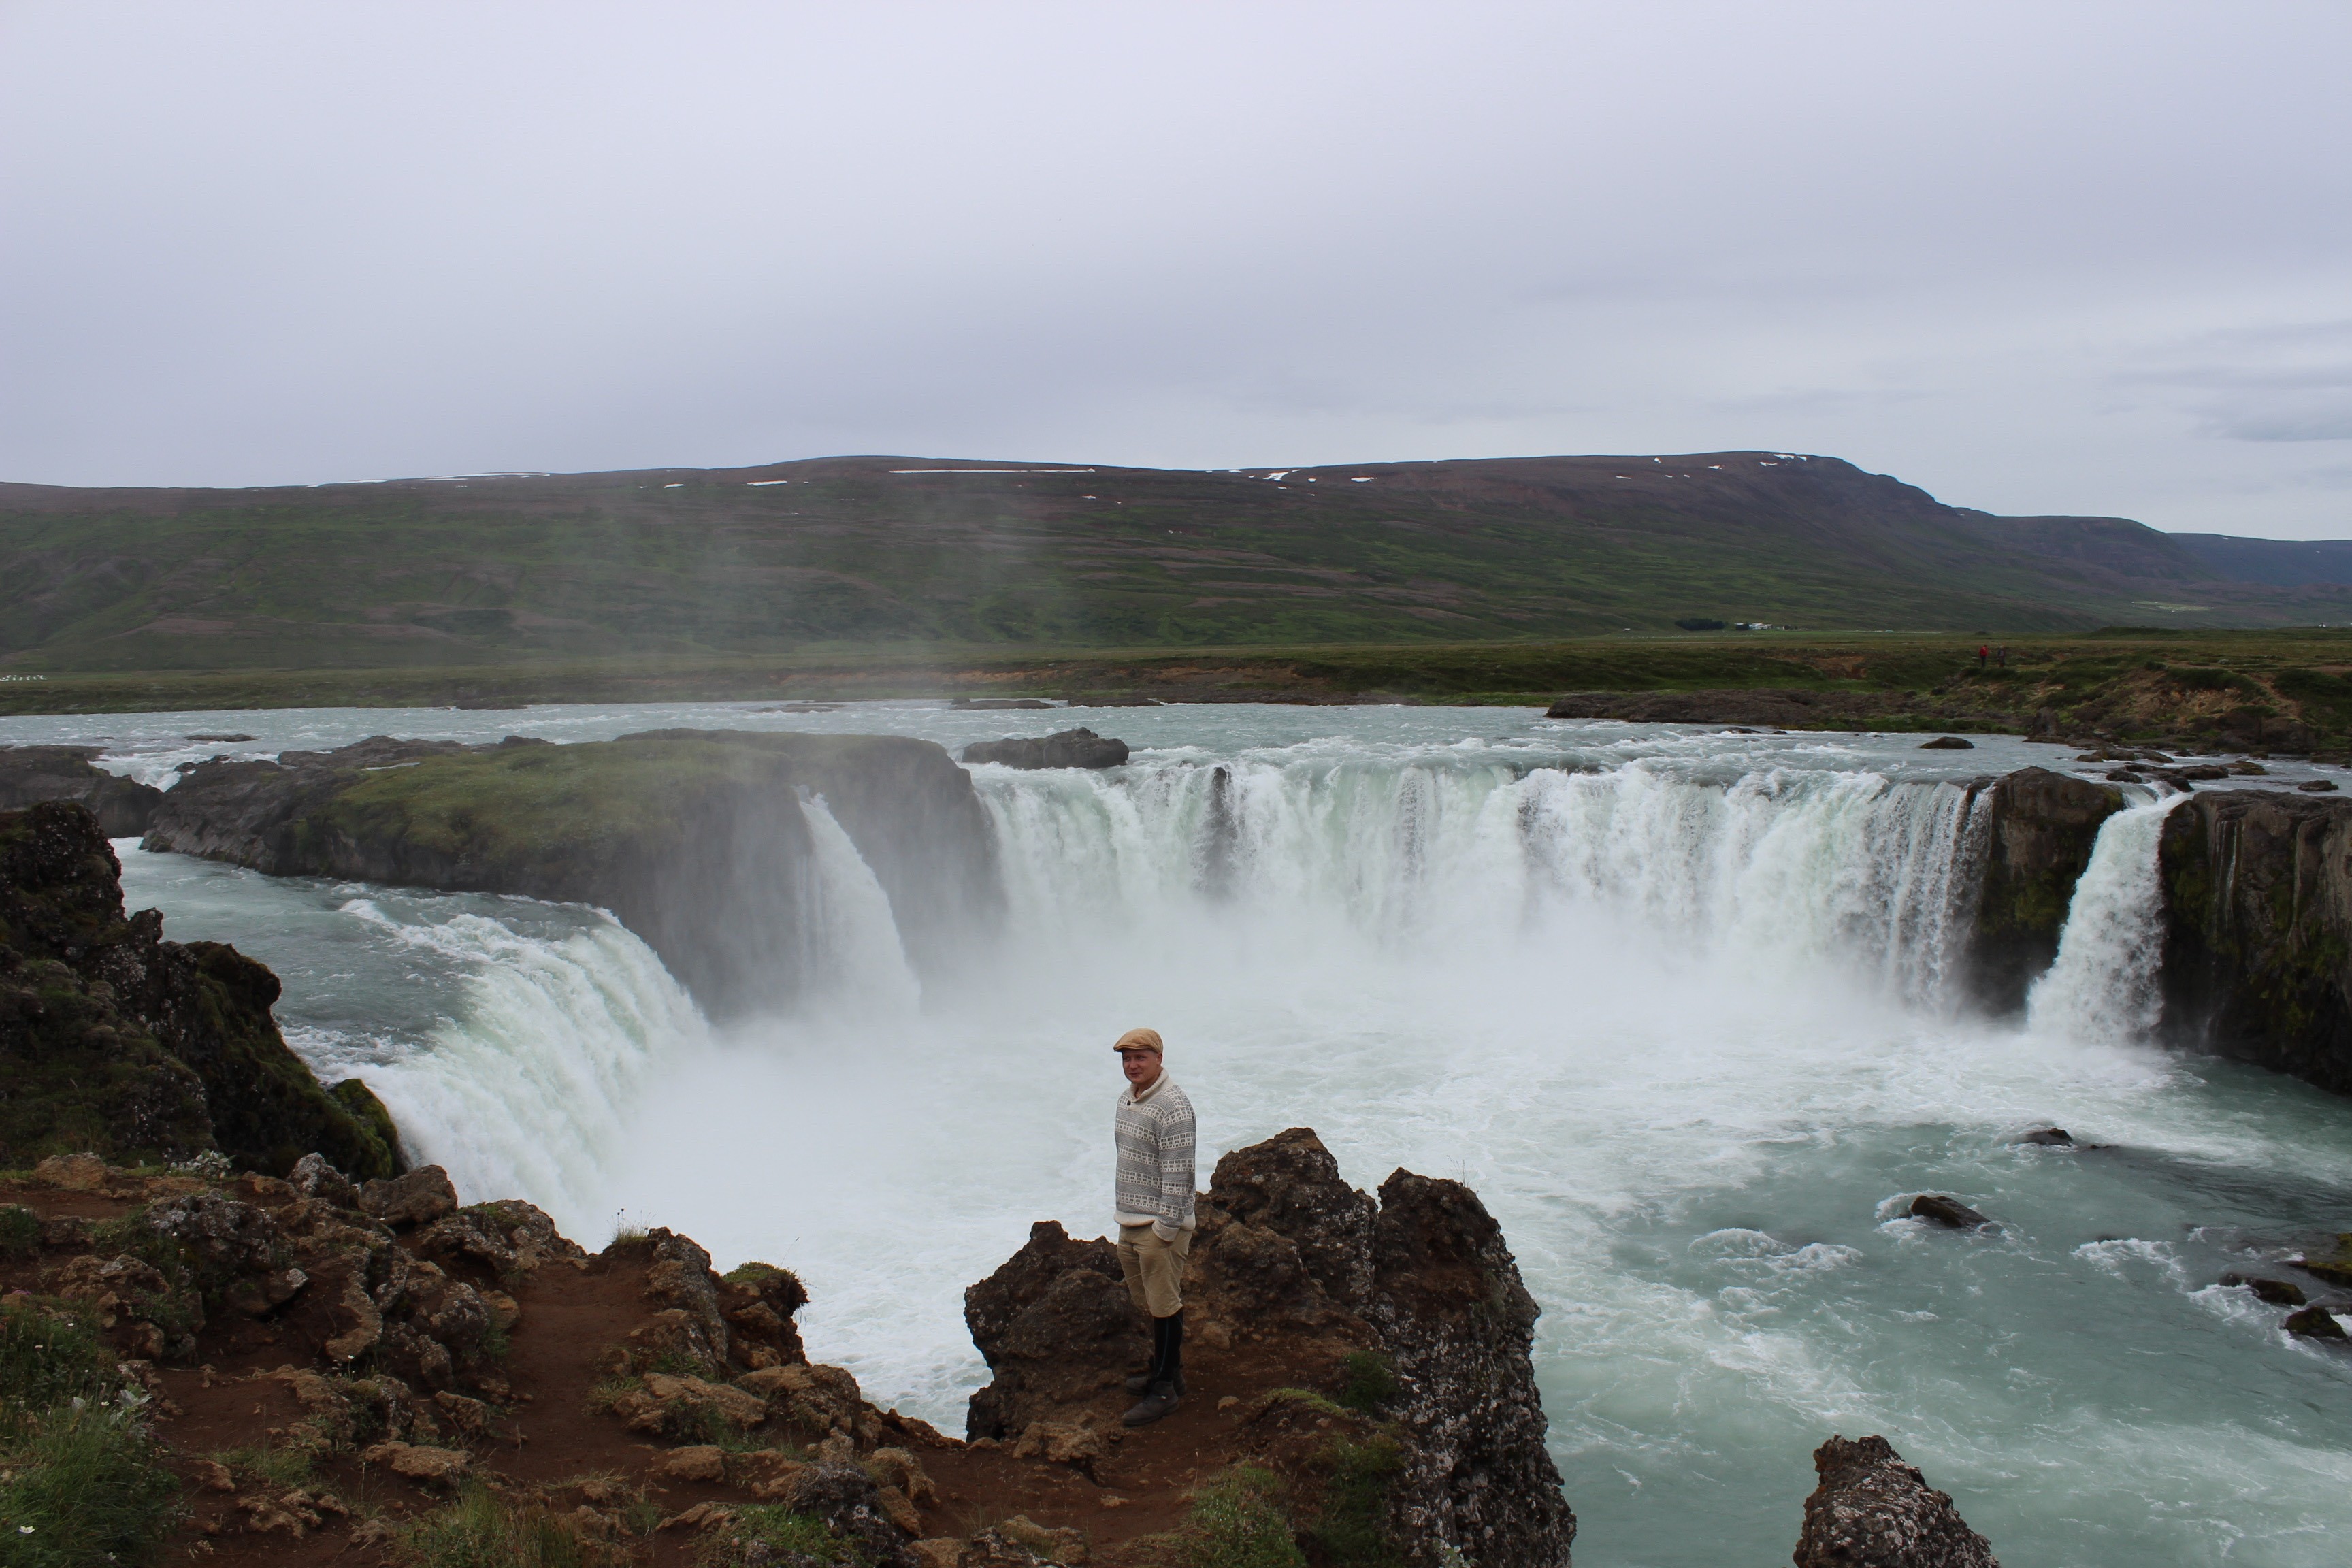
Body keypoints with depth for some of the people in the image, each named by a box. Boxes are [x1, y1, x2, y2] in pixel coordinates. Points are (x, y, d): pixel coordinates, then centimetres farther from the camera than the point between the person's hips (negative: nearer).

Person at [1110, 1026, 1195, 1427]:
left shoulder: (1172, 1107, -19)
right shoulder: (1127, 1099, 10)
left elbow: (1177, 1173, -21)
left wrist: (1166, 1229, -20)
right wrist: (1127, 1219, 18)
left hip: (1159, 1224, -9)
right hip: (1130, 1221, 9)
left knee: (1164, 1305, -1)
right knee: (1146, 1301, 18)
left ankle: (1166, 1387, 8)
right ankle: (1165, 1366, 34)